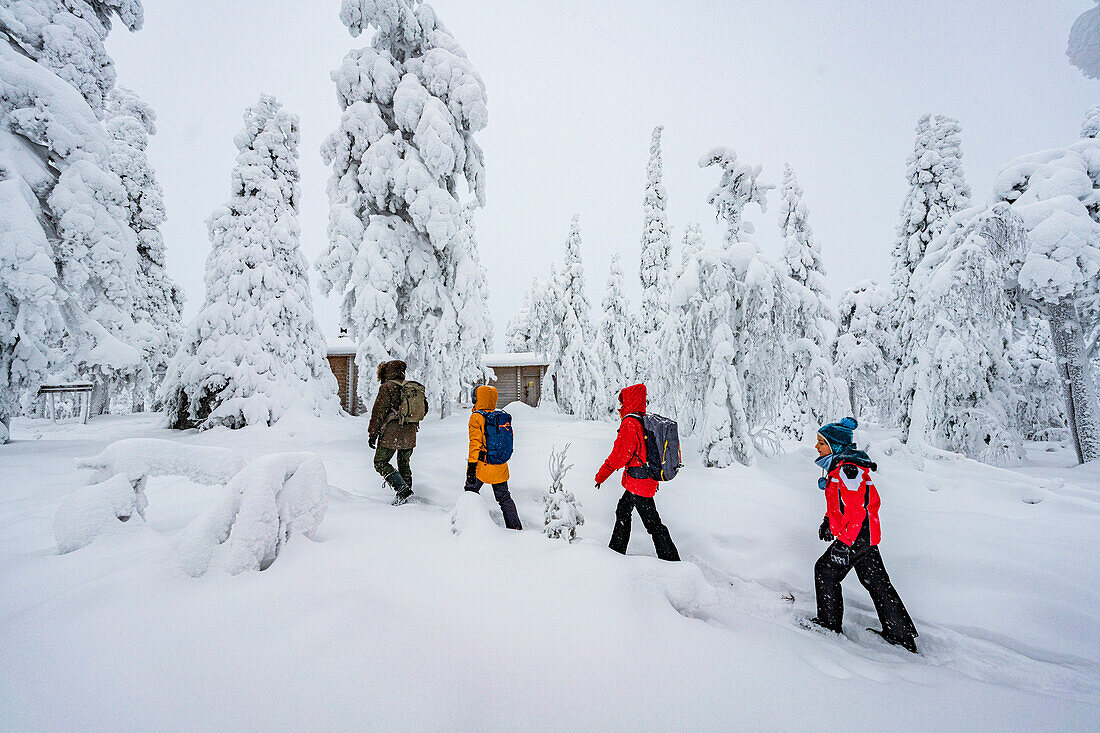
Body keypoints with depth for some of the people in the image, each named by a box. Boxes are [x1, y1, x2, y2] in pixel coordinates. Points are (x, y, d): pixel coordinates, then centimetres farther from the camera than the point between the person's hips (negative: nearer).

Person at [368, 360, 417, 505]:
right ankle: (407, 497, 19)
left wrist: (373, 434, -7)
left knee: (380, 462, 3)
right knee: (404, 464, 17)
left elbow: (379, 411, -10)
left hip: (391, 434, -7)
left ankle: (403, 490, -10)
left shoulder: (387, 387, -7)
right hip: (409, 436, 7)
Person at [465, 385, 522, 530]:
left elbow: (475, 443, -16)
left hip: (482, 465, -5)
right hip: (500, 467, 5)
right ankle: (515, 526, 12)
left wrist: (471, 465, -15)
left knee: (471, 491, 16)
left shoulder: (476, 417, -10)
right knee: (504, 497, 13)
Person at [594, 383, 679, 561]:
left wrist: (601, 476, -9)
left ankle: (671, 560, 10)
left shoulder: (630, 424, -20)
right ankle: (617, 550, 33)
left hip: (638, 482, -10)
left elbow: (618, 456, -20)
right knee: (623, 512, 21)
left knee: (652, 523, 0)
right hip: (649, 479, 10)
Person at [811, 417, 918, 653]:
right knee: (876, 581, 16)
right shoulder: (838, 465, 10)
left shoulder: (848, 469, -22)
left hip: (856, 536, -10)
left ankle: (829, 624, 15)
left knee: (825, 571, 2)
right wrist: (828, 521, 14)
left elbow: (856, 511, -25)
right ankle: (901, 634, 26)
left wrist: (844, 543, -22)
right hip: (865, 535, 10)